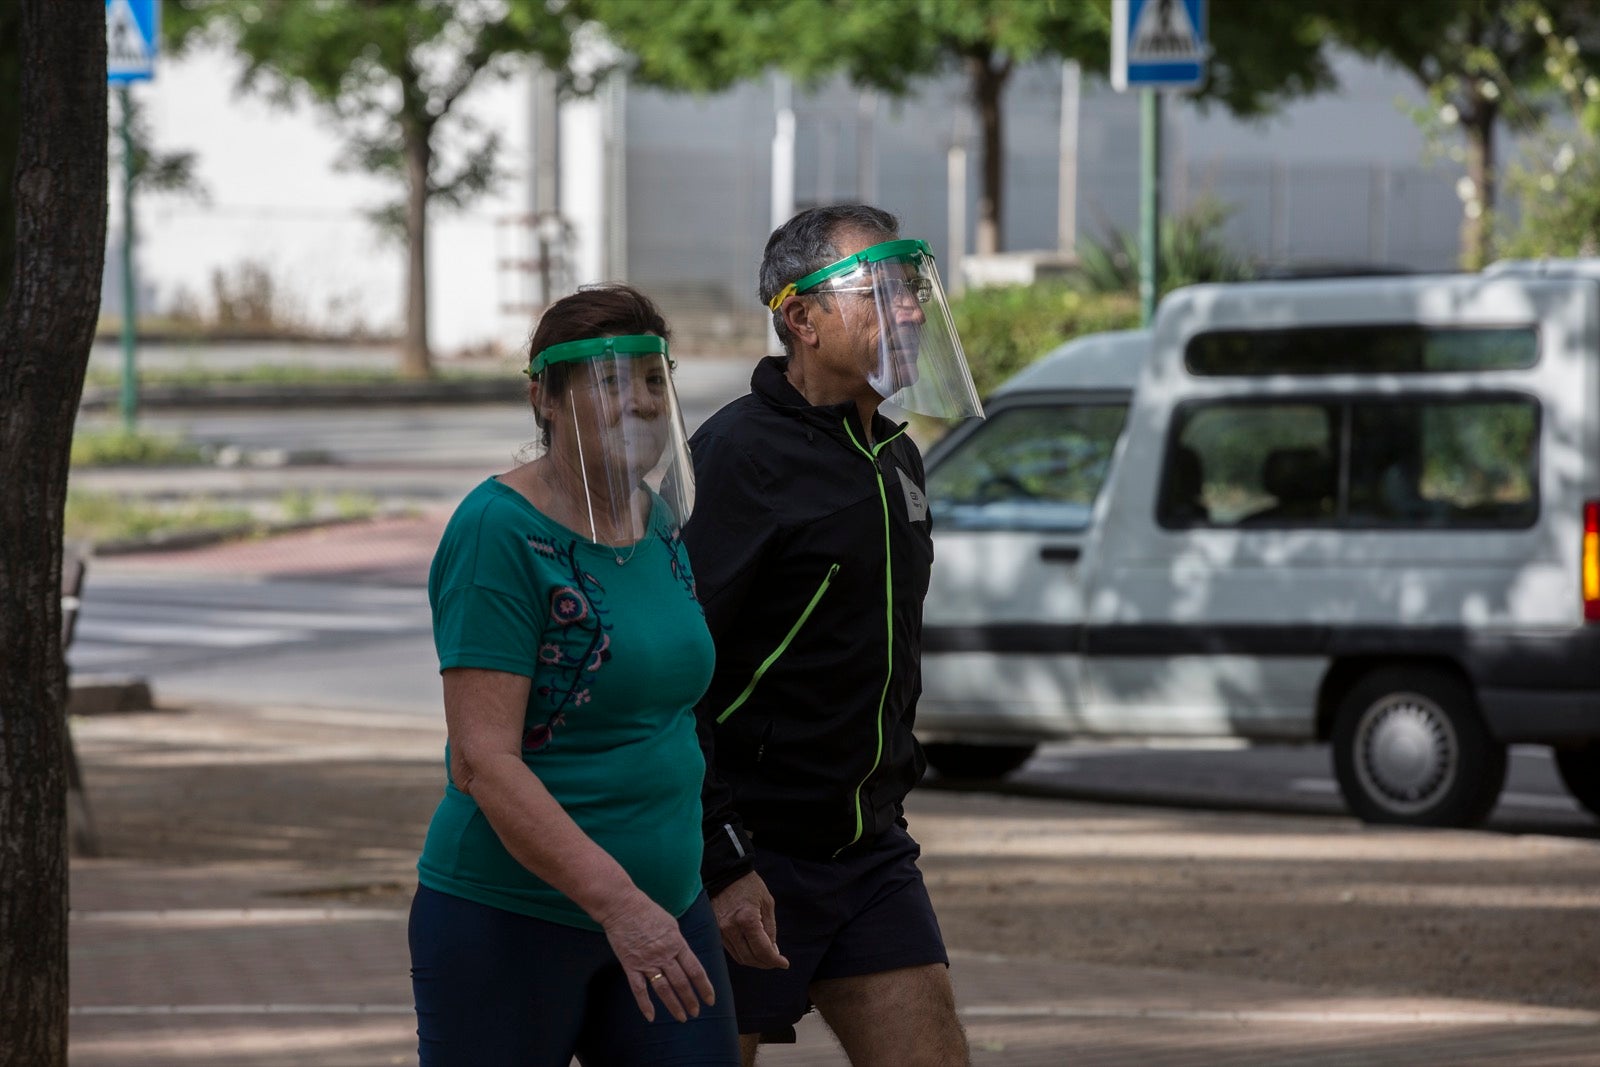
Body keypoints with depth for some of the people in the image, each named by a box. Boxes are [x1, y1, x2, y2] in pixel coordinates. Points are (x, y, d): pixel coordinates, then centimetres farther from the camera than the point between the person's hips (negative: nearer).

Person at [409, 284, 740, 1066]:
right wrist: (617, 901, -29)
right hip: (506, 919, -7)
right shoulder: (499, 532, -15)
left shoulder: (658, 520, 9)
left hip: (664, 906, 7)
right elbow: (482, 761, -22)